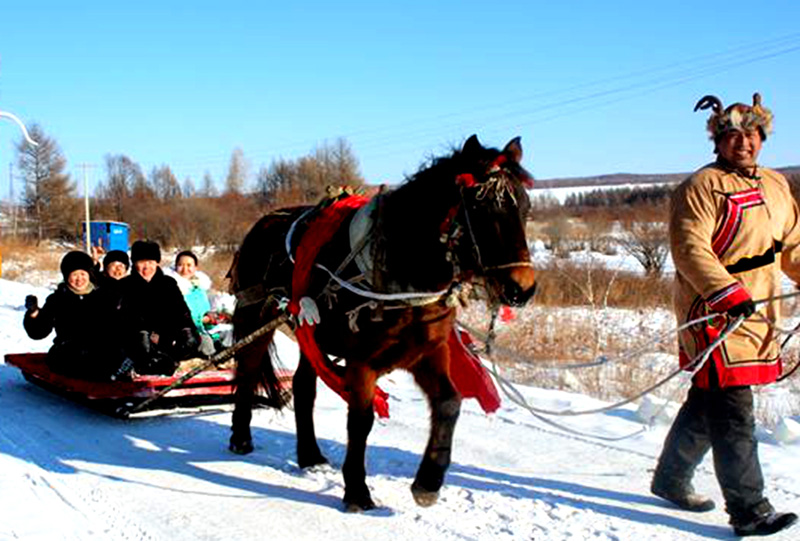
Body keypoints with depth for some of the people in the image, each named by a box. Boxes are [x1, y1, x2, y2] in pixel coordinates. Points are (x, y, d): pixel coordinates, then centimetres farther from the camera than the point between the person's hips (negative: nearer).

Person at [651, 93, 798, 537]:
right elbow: (689, 249, -19)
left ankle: (670, 479, 31)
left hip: (757, 314, 8)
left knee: (709, 402, 16)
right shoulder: (701, 187, -9)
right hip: (714, 314, -8)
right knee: (732, 409, -10)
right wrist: (728, 294, -28)